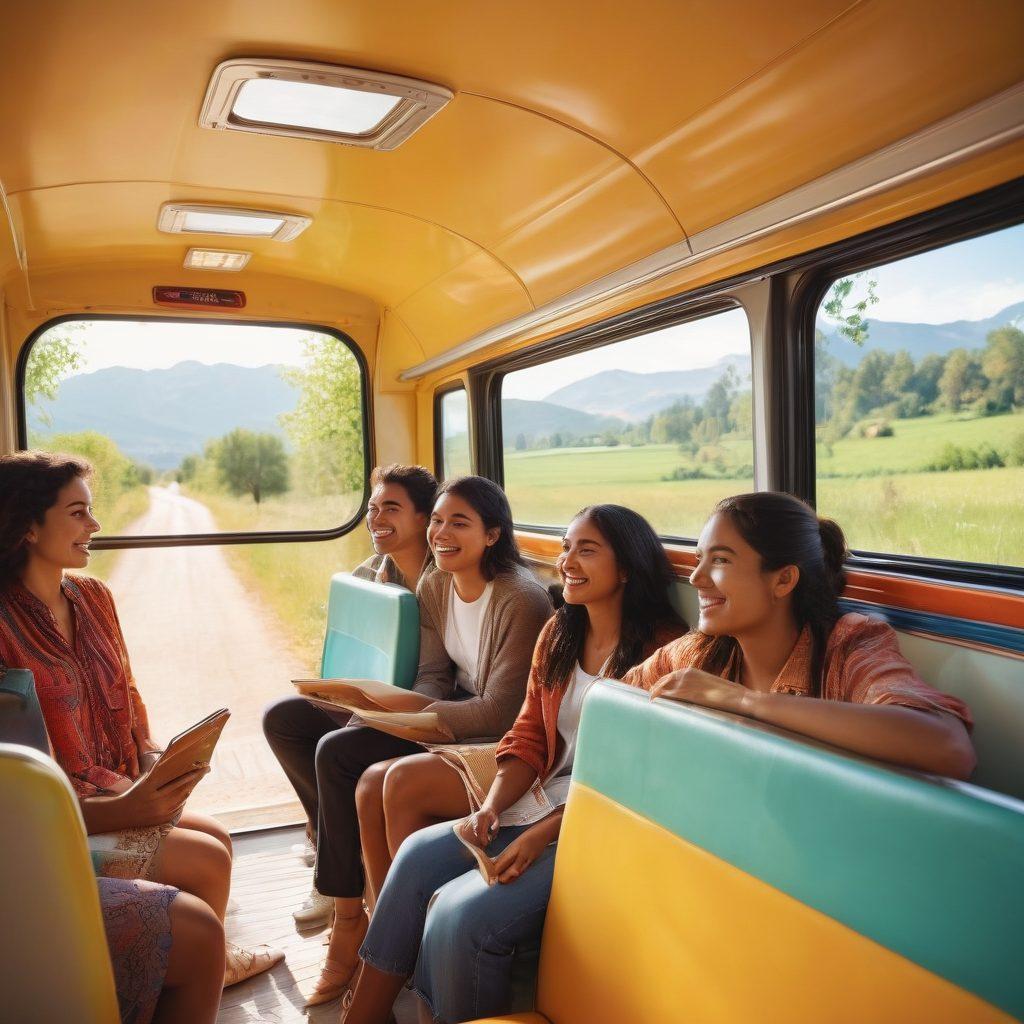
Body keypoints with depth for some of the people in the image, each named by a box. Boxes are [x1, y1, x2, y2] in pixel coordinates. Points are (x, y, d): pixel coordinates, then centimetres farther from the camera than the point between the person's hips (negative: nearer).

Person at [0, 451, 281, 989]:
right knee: (206, 860, -10)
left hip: (117, 794, 7)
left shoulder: (92, 597, 3)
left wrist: (152, 759, -3)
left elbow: (125, 694, 13)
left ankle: (212, 959, 23)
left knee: (216, 838, -2)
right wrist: (116, 810, -27)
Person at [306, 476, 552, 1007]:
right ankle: (348, 918, 2)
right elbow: (433, 676, 3)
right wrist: (396, 704, -19)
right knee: (337, 750, -9)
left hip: (503, 739, -8)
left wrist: (404, 707, -23)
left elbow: (501, 712, -23)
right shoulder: (433, 588, 1)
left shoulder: (521, 600, -23)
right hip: (460, 707, 8)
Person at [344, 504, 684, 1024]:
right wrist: (491, 807, -6)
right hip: (542, 801, 7)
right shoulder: (558, 634, 9)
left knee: (463, 912, -22)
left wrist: (542, 834, -20)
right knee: (418, 855, -8)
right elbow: (528, 736, 11)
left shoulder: (662, 647, -15)